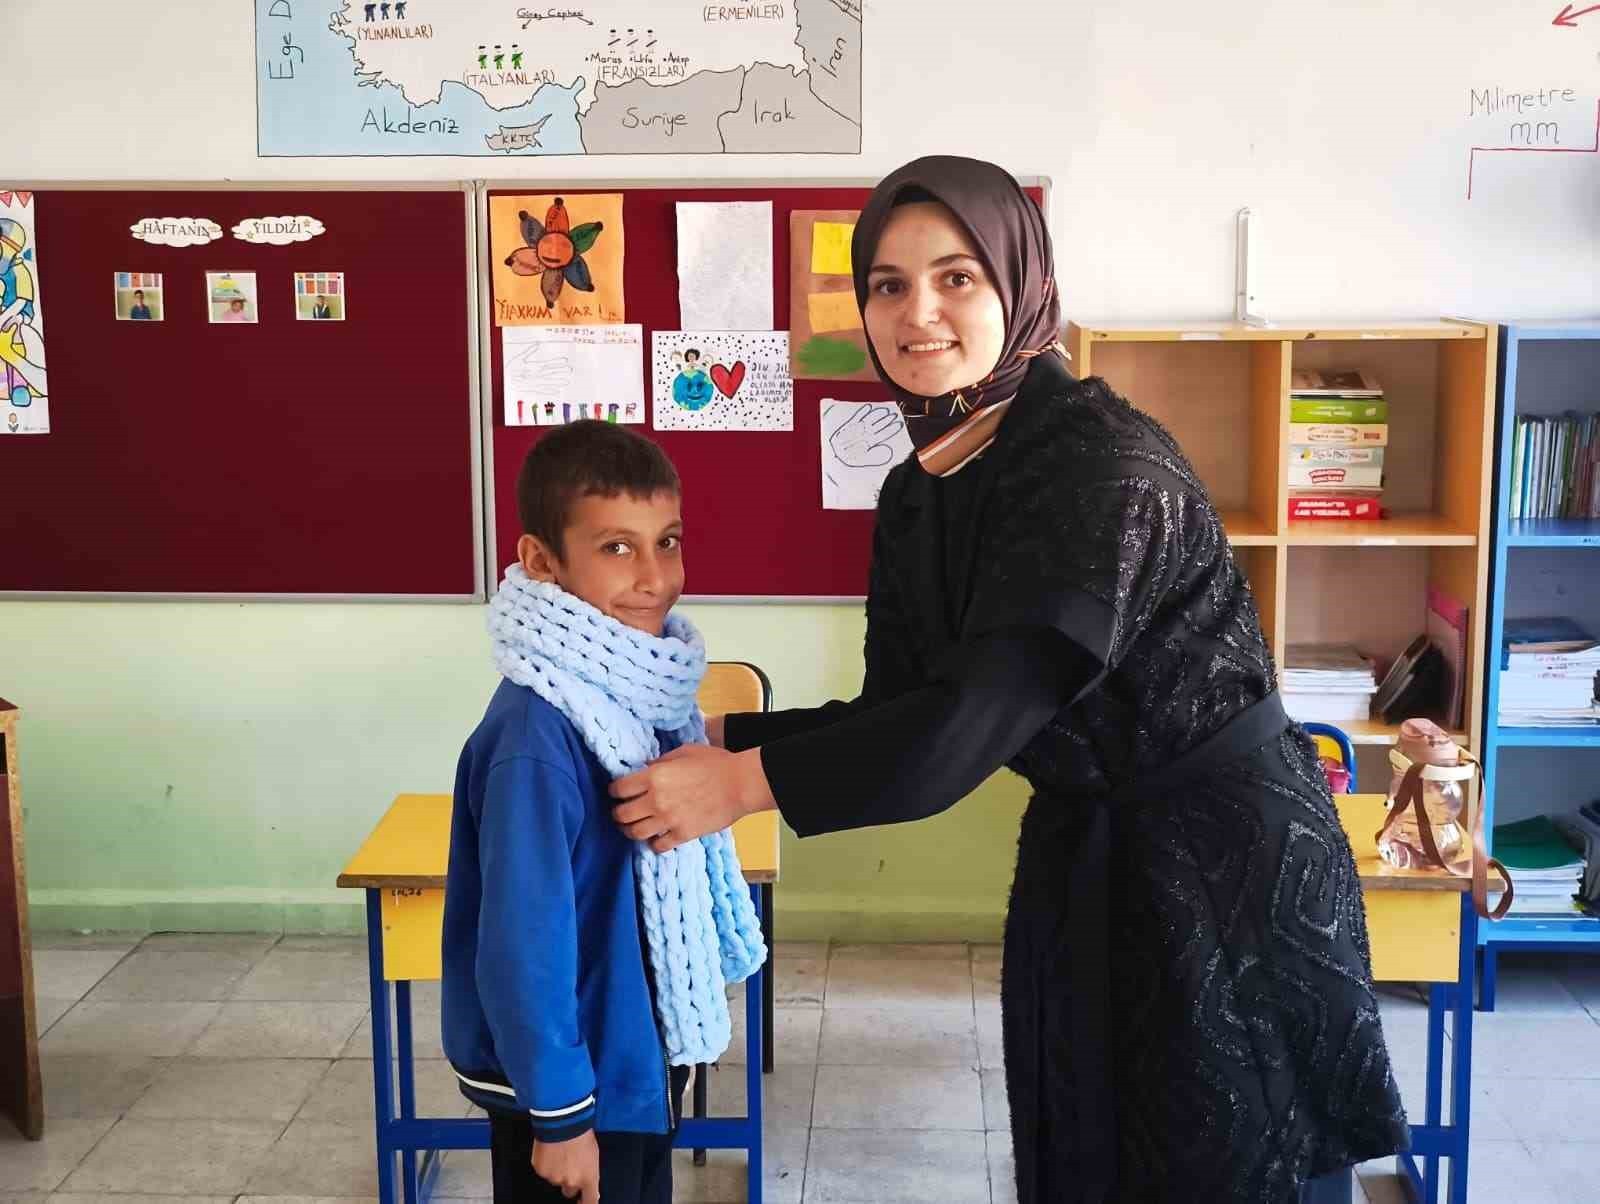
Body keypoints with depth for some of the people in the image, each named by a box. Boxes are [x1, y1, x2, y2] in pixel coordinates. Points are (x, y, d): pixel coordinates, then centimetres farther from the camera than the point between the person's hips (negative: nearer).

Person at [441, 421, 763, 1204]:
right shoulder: (538, 736, -27)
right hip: (572, 1078, -8)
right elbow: (523, 943, -25)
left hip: (639, 1052, 8)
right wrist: (558, 1112, -19)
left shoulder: (646, 687, -2)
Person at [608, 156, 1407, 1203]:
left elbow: (983, 712, -29)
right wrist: (720, 738, -4)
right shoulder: (916, 497, 2)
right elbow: (901, 711, 5)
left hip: (1227, 855, -7)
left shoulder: (1106, 460, -23)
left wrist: (745, 783, -25)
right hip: (1082, 854, 7)